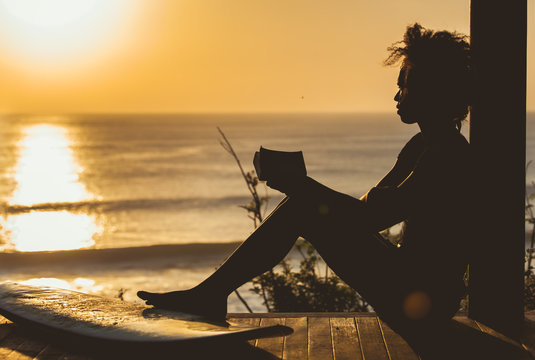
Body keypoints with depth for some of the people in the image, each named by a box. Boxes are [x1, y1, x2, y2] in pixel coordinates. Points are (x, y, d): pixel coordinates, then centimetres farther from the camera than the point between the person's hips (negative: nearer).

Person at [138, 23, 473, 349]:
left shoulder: (449, 156, -19)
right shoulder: (421, 146, 14)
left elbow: (375, 217, -26)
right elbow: (368, 209, 13)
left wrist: (302, 186, -19)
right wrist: (300, 187, 1)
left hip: (423, 300, -9)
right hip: (406, 281, 9)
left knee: (303, 207, -17)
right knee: (301, 205, 1)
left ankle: (210, 294, -7)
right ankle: (211, 294, 1)